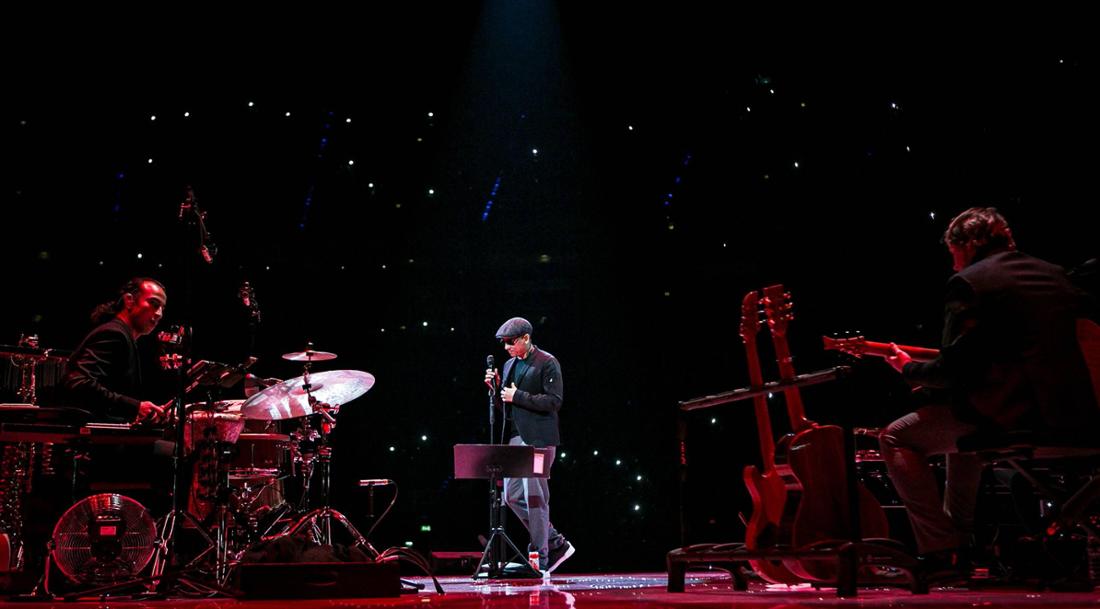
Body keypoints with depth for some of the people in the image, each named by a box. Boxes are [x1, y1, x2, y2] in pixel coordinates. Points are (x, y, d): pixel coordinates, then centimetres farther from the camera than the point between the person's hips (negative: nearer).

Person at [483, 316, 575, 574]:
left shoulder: (547, 363, -6)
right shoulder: (509, 365, 18)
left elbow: (554, 401, -14)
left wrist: (518, 396, -16)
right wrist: (495, 387, 2)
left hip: (538, 439, -8)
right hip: (515, 437, 8)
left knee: (535, 498, -6)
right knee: (512, 496, 6)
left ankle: (541, 561, 3)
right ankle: (556, 544, 17)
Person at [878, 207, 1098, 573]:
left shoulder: (969, 281, -6)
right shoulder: (1054, 274, 17)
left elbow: (951, 371, -11)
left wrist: (908, 369, 10)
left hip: (1012, 414, -9)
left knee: (895, 439, 5)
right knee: (961, 419, 36)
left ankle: (941, 551, 2)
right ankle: (959, 538, 38)